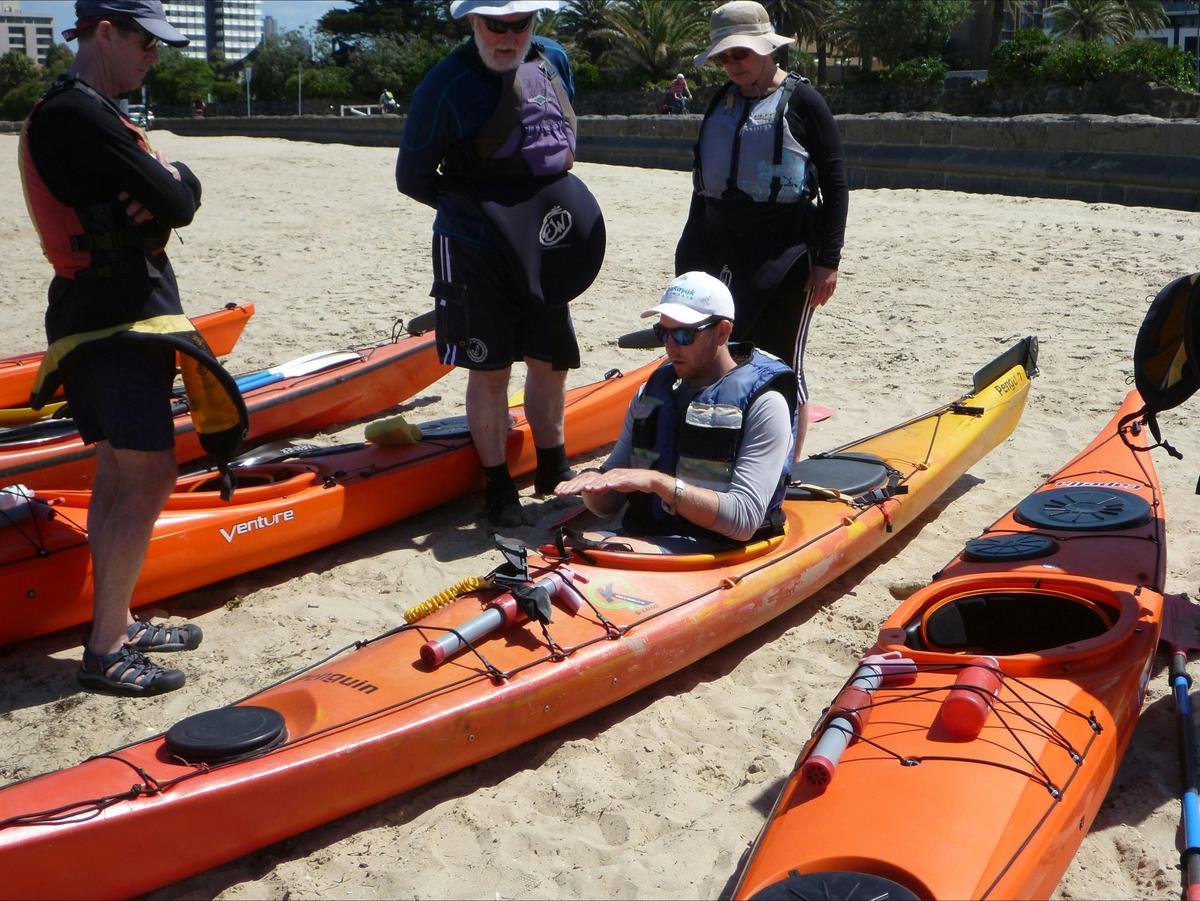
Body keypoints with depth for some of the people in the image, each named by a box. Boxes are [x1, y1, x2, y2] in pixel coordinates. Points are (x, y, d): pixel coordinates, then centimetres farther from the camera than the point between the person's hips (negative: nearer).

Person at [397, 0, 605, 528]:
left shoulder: (553, 61, 5)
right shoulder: (445, 86, -12)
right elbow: (411, 178, -6)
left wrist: (555, 198, 7)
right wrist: (477, 209, -10)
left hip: (546, 251, 6)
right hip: (475, 250, -6)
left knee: (551, 361, 13)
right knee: (490, 369, 0)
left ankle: (553, 472, 31)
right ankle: (497, 486, 15)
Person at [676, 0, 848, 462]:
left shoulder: (802, 100, -4)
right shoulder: (722, 99, 14)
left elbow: (835, 184, -6)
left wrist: (828, 260, -12)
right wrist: (691, 250, 19)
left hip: (783, 247, -6)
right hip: (721, 246, 6)